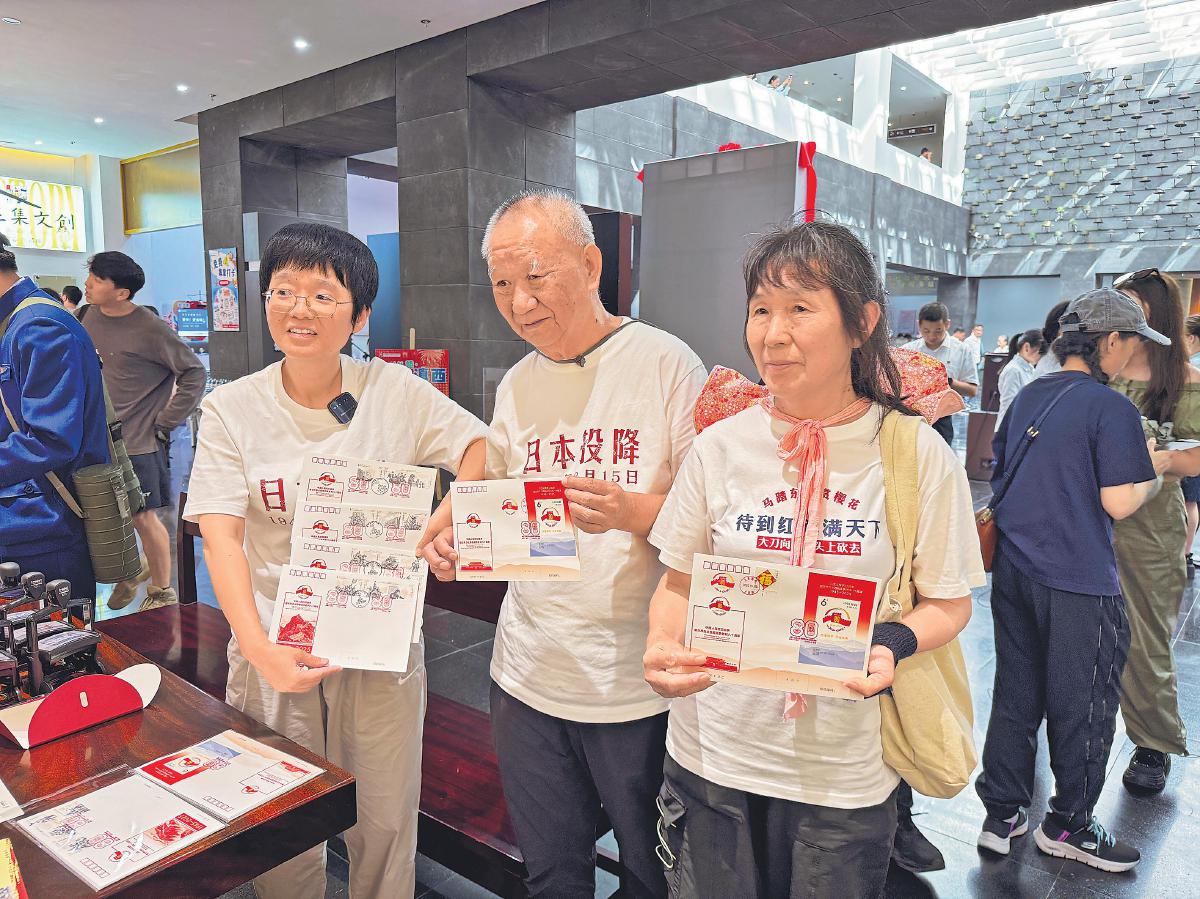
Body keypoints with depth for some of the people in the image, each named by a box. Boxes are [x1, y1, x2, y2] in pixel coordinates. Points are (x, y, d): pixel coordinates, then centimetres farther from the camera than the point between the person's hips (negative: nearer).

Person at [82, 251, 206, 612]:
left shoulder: (151, 329, -15)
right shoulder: (92, 319, 5)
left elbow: (195, 375, -13)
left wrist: (164, 424, -11)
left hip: (140, 444, -6)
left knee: (143, 518, 1)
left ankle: (162, 592, 19)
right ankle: (132, 571, 40)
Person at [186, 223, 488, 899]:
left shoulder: (395, 392, -4)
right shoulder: (232, 408, -3)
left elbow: (484, 448, -2)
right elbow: (221, 536, -9)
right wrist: (260, 650, -20)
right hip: (275, 647, 0)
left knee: (385, 826, 14)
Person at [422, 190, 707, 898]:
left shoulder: (666, 362, -9)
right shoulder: (515, 385, 8)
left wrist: (631, 512, -27)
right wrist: (460, 544, -6)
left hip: (640, 681, -4)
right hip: (530, 676, 5)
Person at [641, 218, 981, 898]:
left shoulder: (919, 455, -8)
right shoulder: (720, 447, -5)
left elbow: (949, 602, 0)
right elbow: (679, 585, 4)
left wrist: (895, 644, -20)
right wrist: (662, 649, -15)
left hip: (847, 774, -1)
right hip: (713, 757, 2)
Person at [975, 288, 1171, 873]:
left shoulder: (1027, 397, 9)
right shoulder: (1111, 409, -12)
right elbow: (1119, 502, -15)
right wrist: (1155, 469, 3)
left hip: (1013, 570, 7)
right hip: (1079, 583, -7)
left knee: (1015, 695, 15)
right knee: (1082, 706, 10)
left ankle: (1002, 814, 25)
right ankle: (1068, 826, 25)